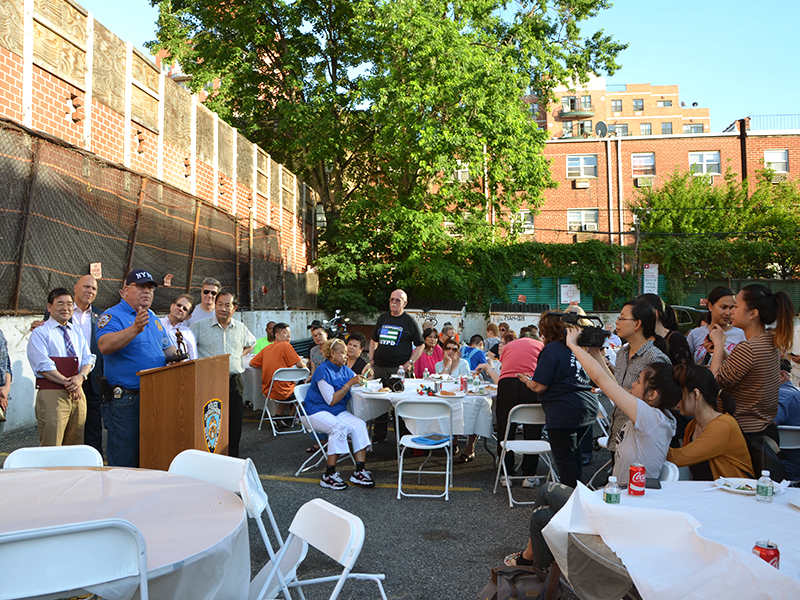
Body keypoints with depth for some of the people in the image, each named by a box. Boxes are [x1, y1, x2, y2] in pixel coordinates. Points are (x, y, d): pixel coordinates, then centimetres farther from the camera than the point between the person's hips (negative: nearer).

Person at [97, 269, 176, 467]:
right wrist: (135, 329, -36)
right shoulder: (113, 316, -6)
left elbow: (167, 348, 27)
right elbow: (105, 345, -25)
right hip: (125, 400, -7)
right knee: (124, 461, -1)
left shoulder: (153, 318, 18)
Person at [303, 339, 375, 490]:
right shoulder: (323, 371, -13)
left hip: (339, 412, 7)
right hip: (317, 412, -7)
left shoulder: (345, 370, 11)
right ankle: (329, 476, -28)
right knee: (340, 427, -34)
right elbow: (331, 401, -16)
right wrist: (349, 384, -19)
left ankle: (359, 471, -22)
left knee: (360, 425, -20)